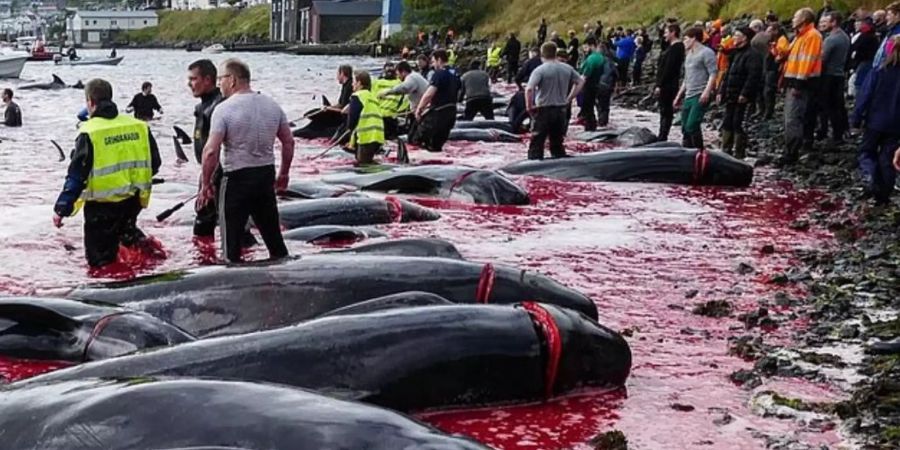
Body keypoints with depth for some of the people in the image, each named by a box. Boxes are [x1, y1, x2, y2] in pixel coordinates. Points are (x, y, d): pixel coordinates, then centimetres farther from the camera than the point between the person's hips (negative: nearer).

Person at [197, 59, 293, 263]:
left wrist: (206, 184, -9)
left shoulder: (224, 109, -14)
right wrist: (284, 174, 19)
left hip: (237, 178, -6)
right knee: (272, 232, 18)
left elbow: (211, 151, -19)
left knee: (232, 238, 4)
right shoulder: (272, 105, 4)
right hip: (266, 175, 6)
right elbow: (289, 142, 8)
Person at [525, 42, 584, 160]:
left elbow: (529, 89, -24)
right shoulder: (567, 69, 3)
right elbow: (580, 82, 12)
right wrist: (569, 99, 13)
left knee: (537, 143, 2)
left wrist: (529, 106, -11)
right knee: (557, 143, 16)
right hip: (561, 110, 5)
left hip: (543, 110, -5)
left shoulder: (540, 70, -13)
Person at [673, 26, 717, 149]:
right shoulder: (689, 54, 21)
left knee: (692, 126, -18)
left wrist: (706, 92, -26)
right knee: (685, 128, 8)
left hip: (701, 96, -9)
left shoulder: (706, 53, -7)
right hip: (688, 96, 9)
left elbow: (713, 73, -15)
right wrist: (679, 96, 27)